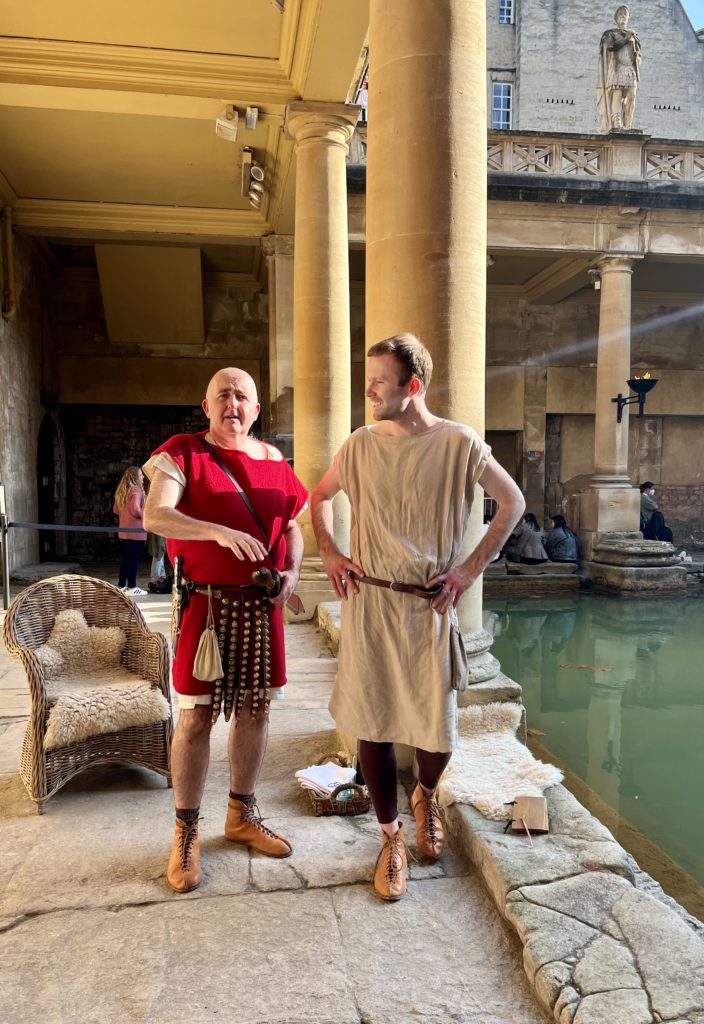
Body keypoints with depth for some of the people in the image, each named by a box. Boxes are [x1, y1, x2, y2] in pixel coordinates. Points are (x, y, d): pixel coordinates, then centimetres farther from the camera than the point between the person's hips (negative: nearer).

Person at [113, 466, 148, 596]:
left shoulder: (122, 491, 12)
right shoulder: (136, 490, -15)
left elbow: (115, 510, 17)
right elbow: (135, 510, -23)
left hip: (124, 531, 8)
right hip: (135, 531, -8)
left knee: (126, 558, 14)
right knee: (134, 559, -4)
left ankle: (121, 586, 18)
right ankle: (132, 587, -1)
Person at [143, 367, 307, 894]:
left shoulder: (273, 460, 9)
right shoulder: (183, 452, -2)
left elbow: (292, 525, 16)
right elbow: (155, 516, -16)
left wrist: (291, 572, -3)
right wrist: (222, 532, -30)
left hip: (261, 604, 5)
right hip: (205, 602, -4)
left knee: (256, 708, 11)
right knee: (197, 714, 0)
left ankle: (242, 814, 31)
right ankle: (186, 834, 17)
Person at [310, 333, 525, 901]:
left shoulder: (459, 443, -5)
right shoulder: (361, 444, 1)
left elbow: (513, 503, 4)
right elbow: (319, 497, 17)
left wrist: (471, 569, -2)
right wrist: (330, 554, 4)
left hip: (431, 606, -1)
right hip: (369, 603, 2)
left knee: (438, 727, 3)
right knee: (372, 722, 5)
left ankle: (426, 795, 41)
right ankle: (392, 838, 28)